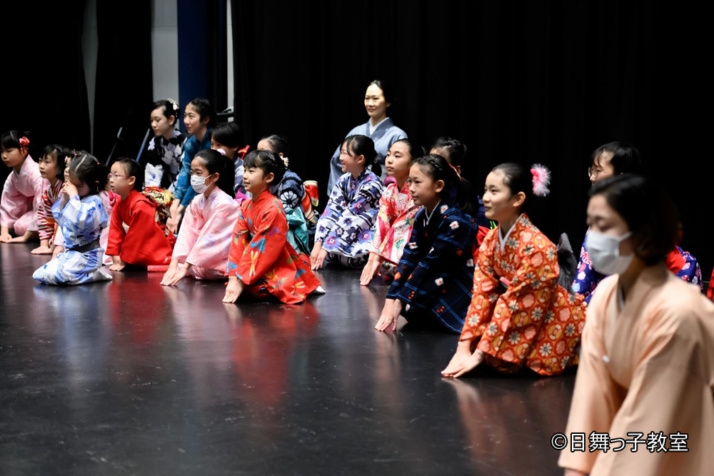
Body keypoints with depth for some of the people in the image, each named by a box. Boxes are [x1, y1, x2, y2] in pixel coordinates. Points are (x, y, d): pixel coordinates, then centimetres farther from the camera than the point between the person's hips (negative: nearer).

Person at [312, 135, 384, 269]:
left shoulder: (372, 185, -20)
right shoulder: (344, 181, 2)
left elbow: (349, 218, -22)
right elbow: (331, 211, -7)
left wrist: (326, 247, -23)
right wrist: (318, 244, -18)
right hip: (346, 238, 7)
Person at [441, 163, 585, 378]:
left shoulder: (536, 248, -28)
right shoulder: (490, 241, -4)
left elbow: (513, 303, -27)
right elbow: (482, 294, -7)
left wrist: (479, 354, -25)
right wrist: (464, 347, -16)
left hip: (553, 326, -6)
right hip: (519, 320, 6)